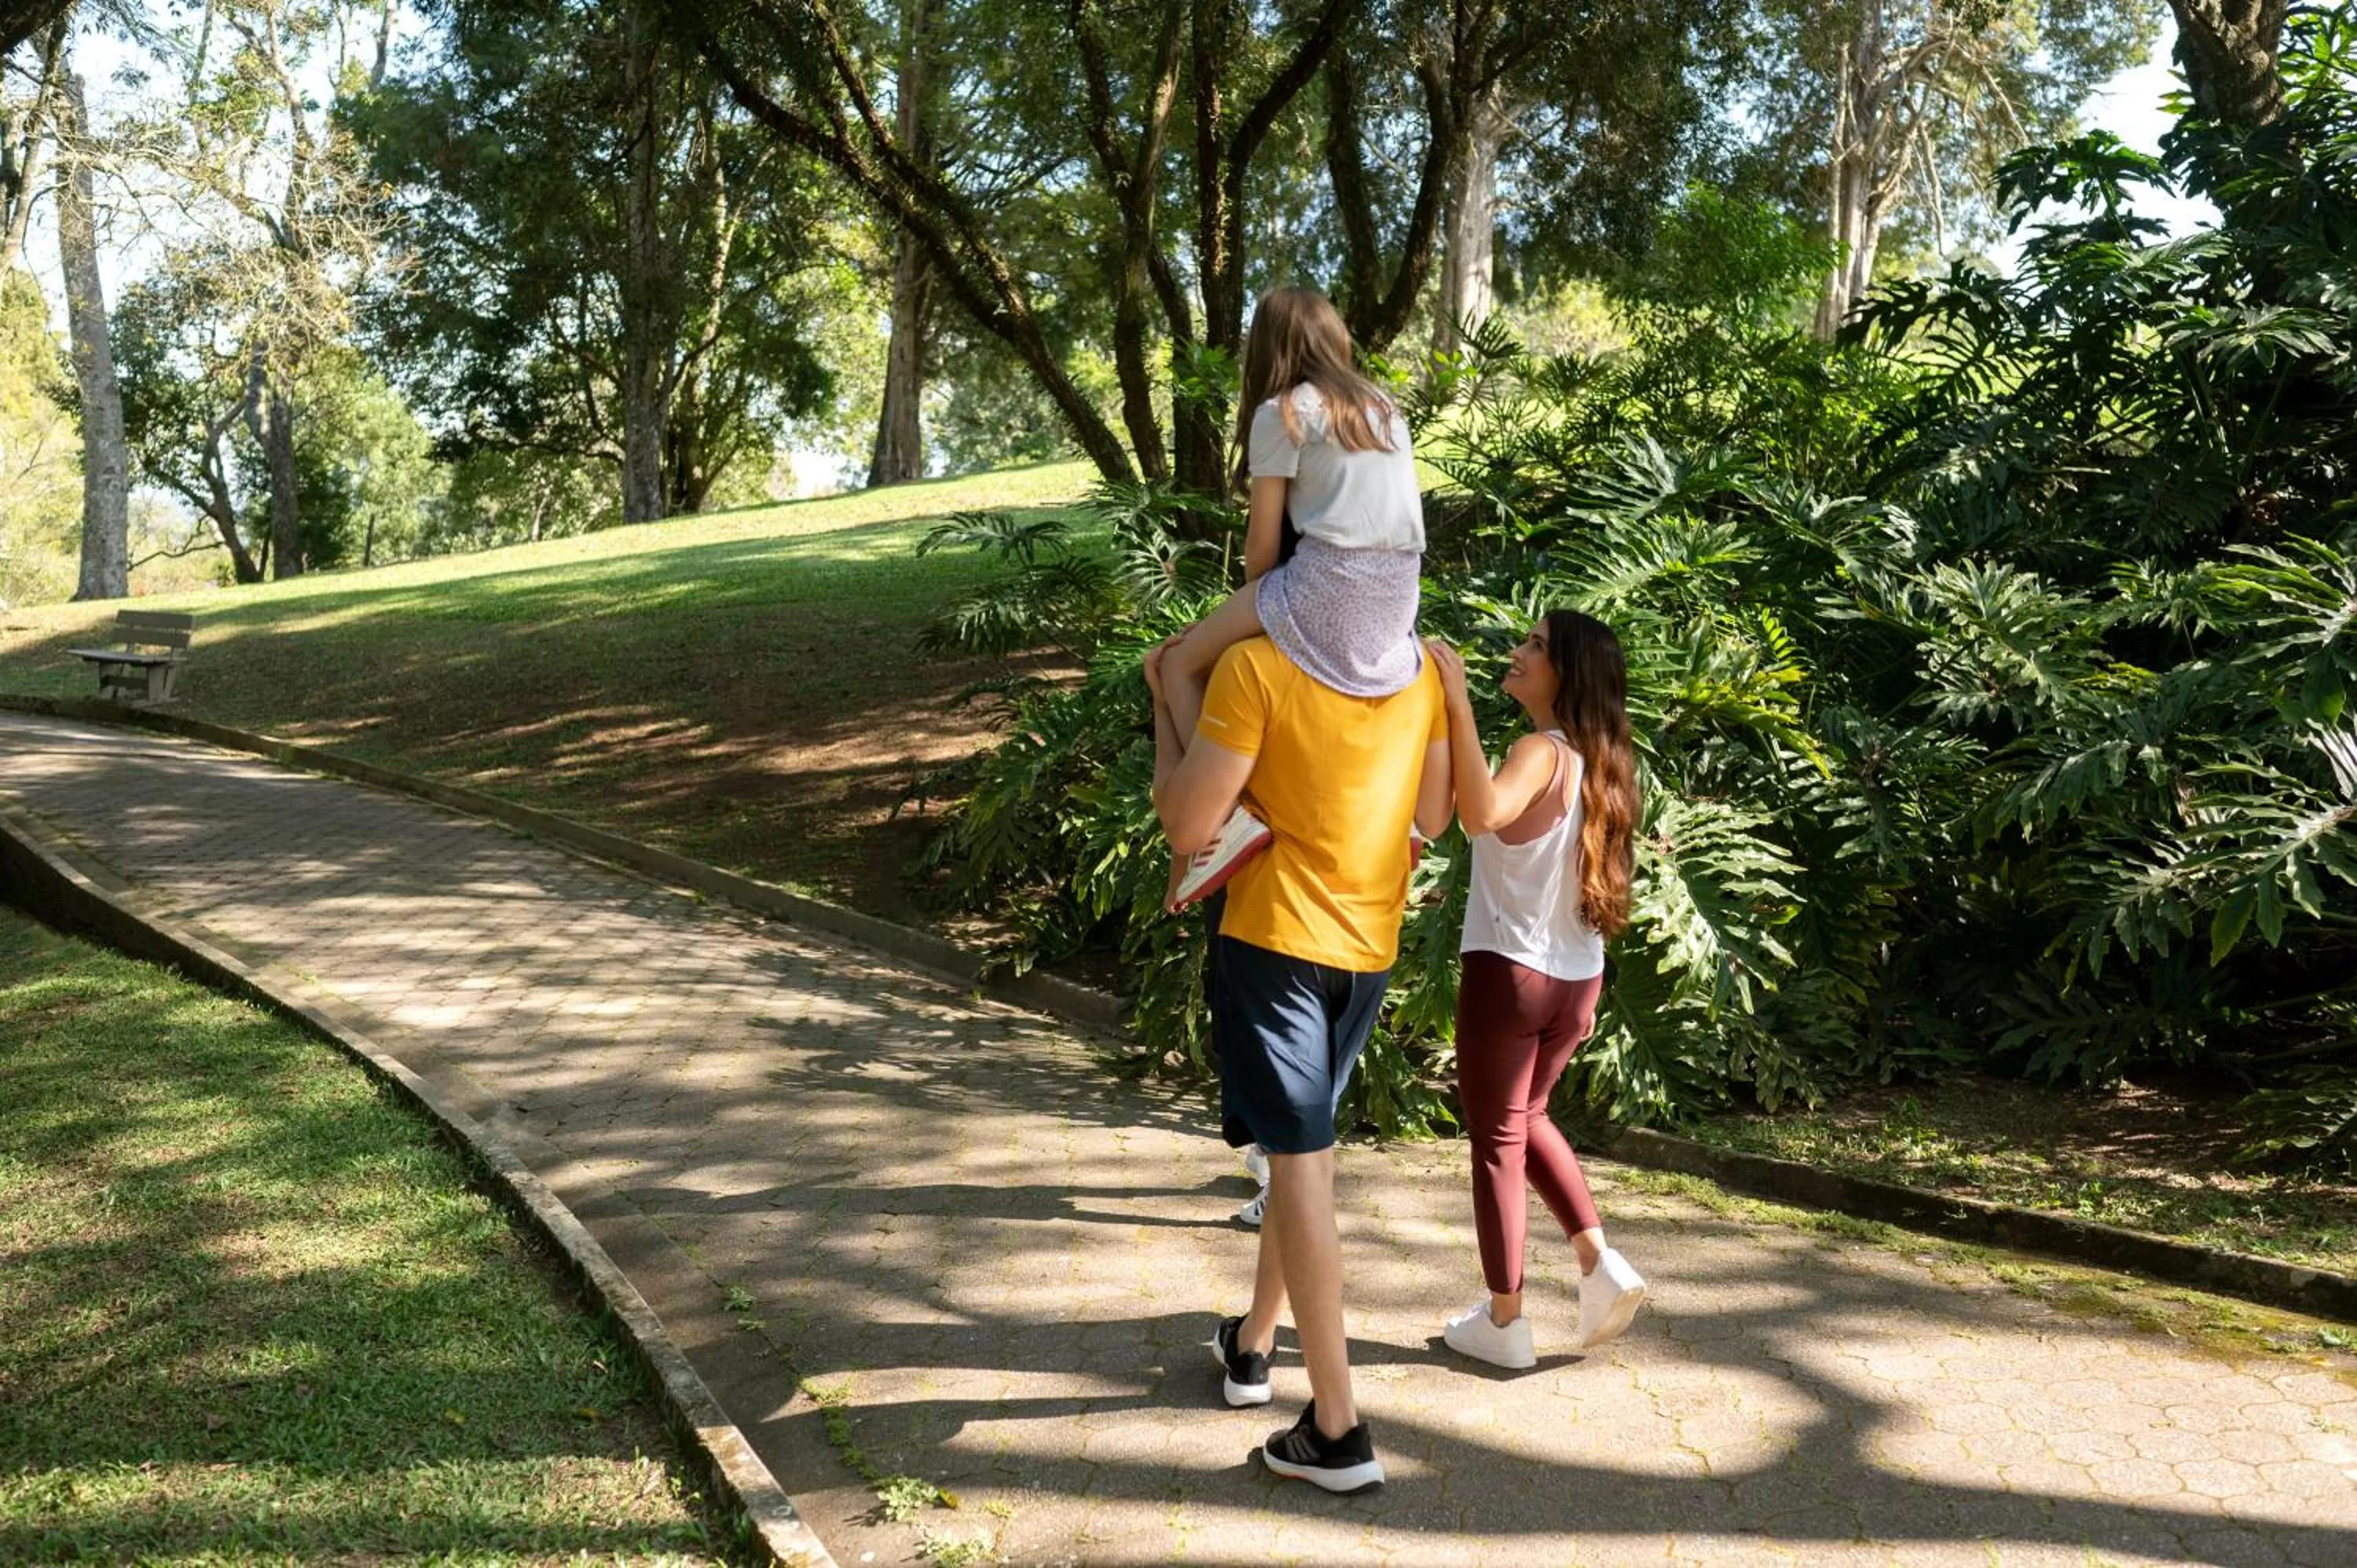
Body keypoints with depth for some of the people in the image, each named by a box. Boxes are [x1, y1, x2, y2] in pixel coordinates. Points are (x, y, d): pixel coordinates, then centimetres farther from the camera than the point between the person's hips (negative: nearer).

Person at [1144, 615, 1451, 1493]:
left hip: (1274, 935, -6)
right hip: (1369, 943, 6)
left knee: (1300, 1160, -3)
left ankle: (1337, 1430, 0)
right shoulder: (1422, 667, 2)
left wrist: (1164, 702, -3)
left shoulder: (1255, 666, -16)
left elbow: (1187, 828, -15)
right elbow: (1433, 816, 11)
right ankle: (1251, 1346, 38)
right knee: (1302, 1144, 20)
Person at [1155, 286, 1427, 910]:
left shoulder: (1282, 412, 1)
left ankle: (1226, 816, -14)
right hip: (1397, 596, 7)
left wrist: (1253, 606, 17)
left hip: (1328, 586, -7)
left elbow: (1264, 540, -1)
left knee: (1181, 664, 7)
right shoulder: (1385, 408, 20)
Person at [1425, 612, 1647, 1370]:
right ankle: (1601, 1264, 16)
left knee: (1497, 1140, 6)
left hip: (1510, 970, -8)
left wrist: (1458, 705, -36)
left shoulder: (1541, 750, -16)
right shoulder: (1597, 761, 10)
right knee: (1528, 1118, 27)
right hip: (1578, 978, 8)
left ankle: (1504, 1322, 15)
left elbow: (1481, 814, -38)